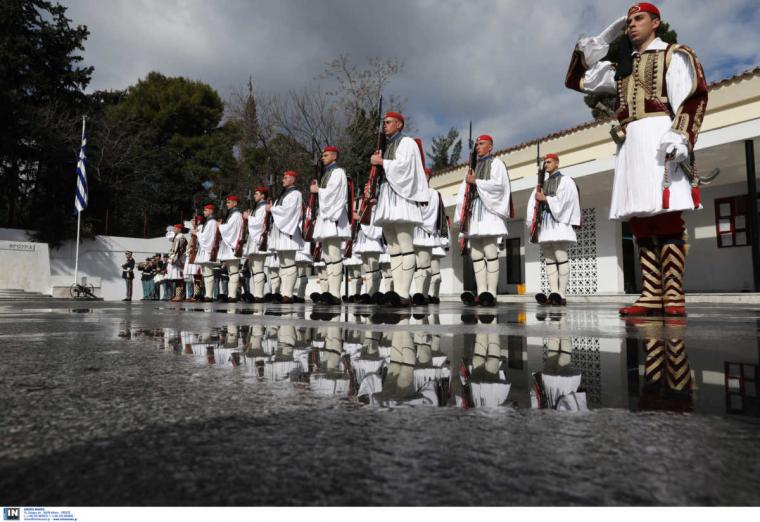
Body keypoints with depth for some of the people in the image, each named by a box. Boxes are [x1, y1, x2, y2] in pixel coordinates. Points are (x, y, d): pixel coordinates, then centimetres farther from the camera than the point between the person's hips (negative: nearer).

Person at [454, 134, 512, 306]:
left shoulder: (496, 163, 8)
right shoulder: (473, 166, 27)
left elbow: (498, 184, -7)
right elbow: (464, 188, 22)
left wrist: (476, 181, -4)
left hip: (489, 209, -7)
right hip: (473, 211, 7)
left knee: (490, 251, -15)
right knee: (475, 253, -2)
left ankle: (491, 293, -18)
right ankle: (481, 293, -4)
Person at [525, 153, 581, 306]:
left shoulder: (565, 181, 8)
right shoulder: (542, 184, 24)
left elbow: (562, 200, -8)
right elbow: (533, 203, 12)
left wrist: (545, 199, -3)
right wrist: (534, 221, -4)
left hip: (559, 223, -6)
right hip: (544, 225, 6)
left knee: (561, 258, -13)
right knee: (550, 260, -2)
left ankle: (561, 295, -17)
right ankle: (553, 294, -7)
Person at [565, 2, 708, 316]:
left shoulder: (674, 55, 12)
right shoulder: (621, 68, 29)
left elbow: (693, 97, -2)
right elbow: (578, 80, 27)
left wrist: (680, 136, -19)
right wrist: (602, 40, 24)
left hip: (659, 137, -6)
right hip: (629, 144, 6)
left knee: (667, 217, -14)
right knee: (640, 222, -3)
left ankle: (674, 297, -16)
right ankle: (651, 297, -4)